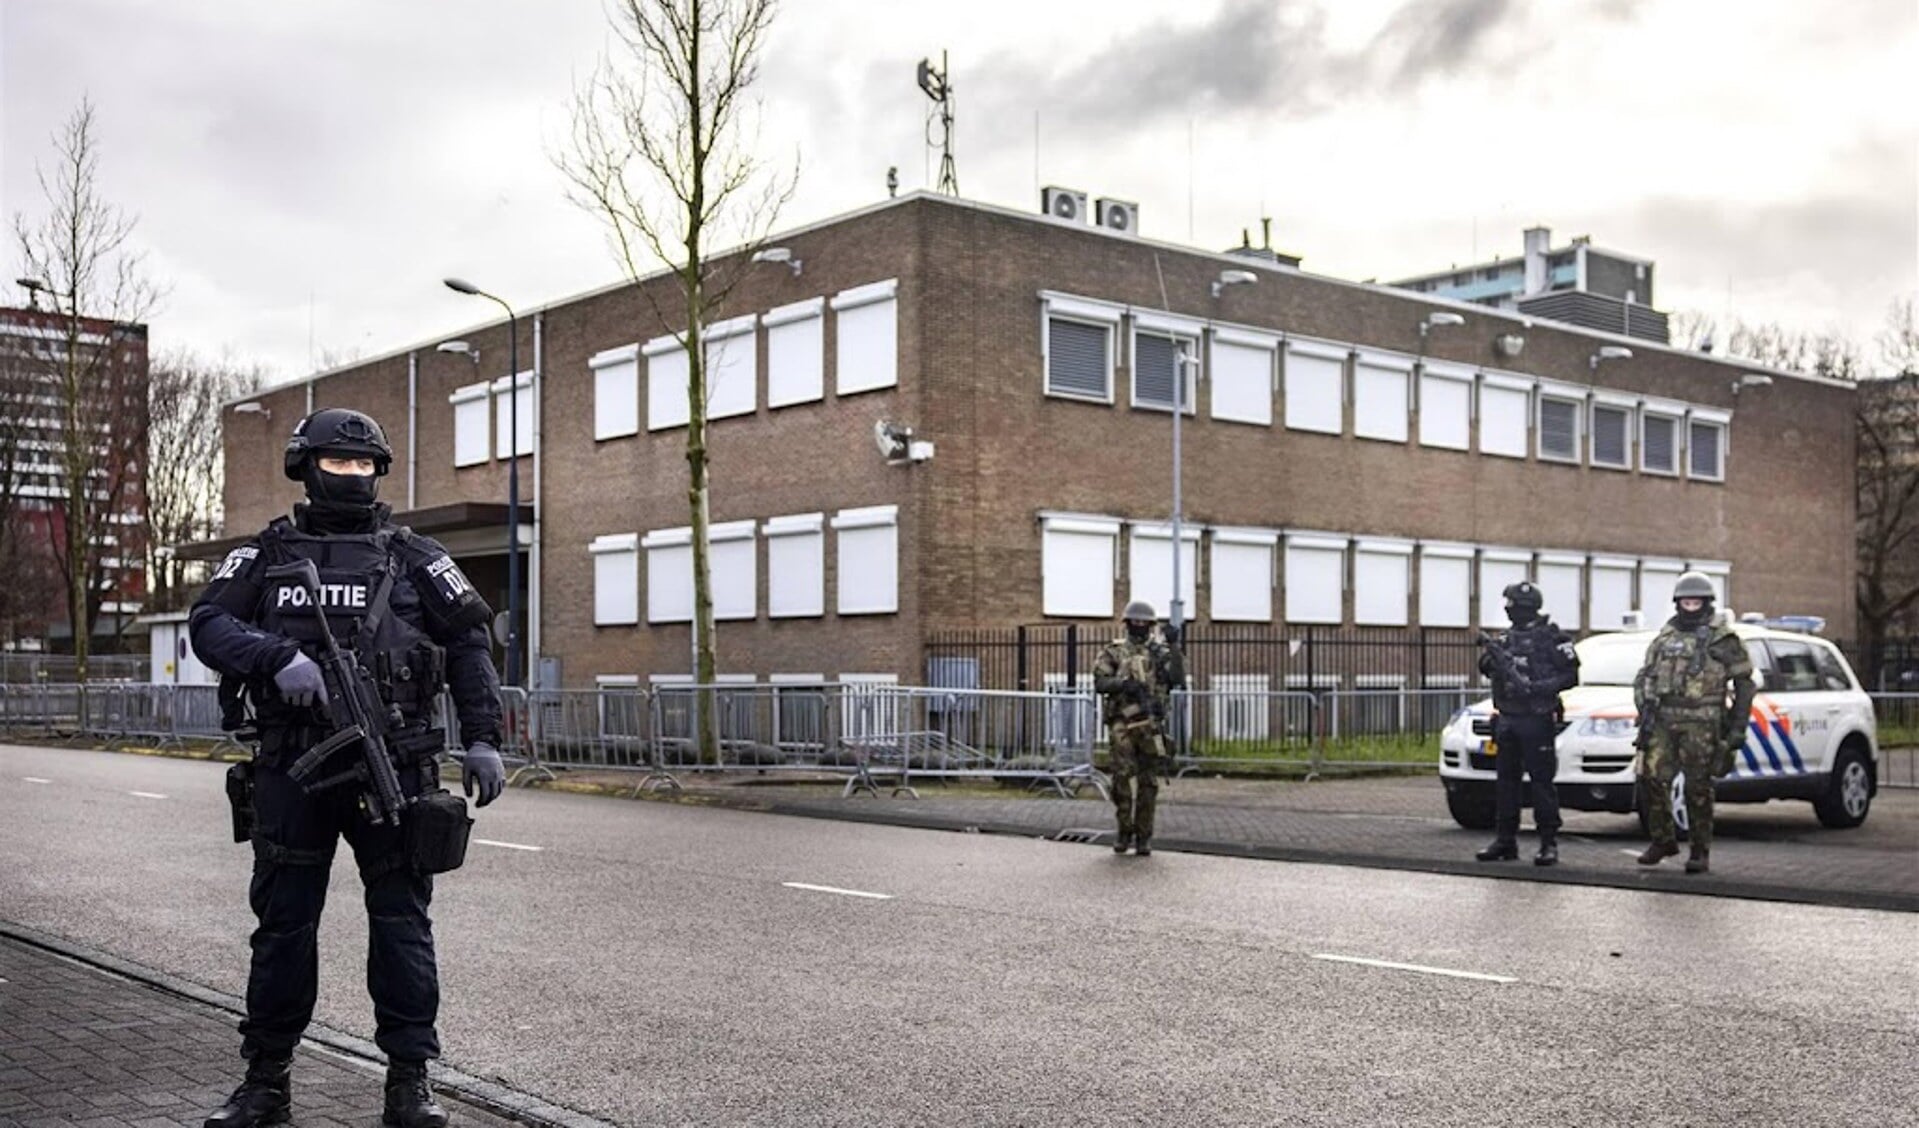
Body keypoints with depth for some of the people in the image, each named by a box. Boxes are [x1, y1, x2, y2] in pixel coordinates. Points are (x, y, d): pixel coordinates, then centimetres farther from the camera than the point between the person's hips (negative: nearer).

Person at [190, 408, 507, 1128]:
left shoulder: (412, 558, 7)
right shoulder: (266, 554, 9)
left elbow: (469, 644, 7)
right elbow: (207, 622, -3)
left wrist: (482, 739, -1)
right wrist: (280, 657, -21)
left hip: (392, 766, -1)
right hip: (291, 770, 1)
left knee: (400, 920, 2)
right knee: (283, 922, 8)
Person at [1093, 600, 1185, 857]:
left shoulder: (1160, 649, 10)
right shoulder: (1114, 651, 7)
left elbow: (1178, 679, -2)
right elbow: (1099, 682, -1)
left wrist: (1172, 650, -13)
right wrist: (1123, 683, -17)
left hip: (1151, 723, 1)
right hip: (1122, 723, -1)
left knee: (1148, 783, 3)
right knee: (1123, 778, -6)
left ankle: (1143, 837, 9)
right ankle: (1125, 831, 9)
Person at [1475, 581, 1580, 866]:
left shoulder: (1550, 637, -6)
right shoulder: (1507, 639, 13)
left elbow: (1571, 675, -9)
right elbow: (1488, 669, 16)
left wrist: (1539, 687, -20)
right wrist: (1491, 655, -6)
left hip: (1536, 720, -7)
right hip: (1507, 719, 7)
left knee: (1542, 782, -4)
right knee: (1505, 781, 10)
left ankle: (1549, 843, 1)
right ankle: (1505, 841, 17)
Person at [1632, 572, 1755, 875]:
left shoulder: (1721, 637, 2)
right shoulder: (1665, 636, 16)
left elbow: (1744, 683, 2)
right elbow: (1645, 676, 21)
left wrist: (1738, 727, -2)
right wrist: (1645, 705, 7)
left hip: (1700, 722, -4)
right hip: (1662, 720, 4)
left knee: (1698, 787, -2)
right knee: (1653, 778, -2)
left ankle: (1701, 850, 8)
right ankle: (1663, 840, 14)